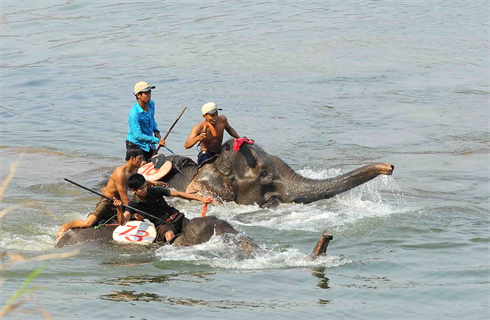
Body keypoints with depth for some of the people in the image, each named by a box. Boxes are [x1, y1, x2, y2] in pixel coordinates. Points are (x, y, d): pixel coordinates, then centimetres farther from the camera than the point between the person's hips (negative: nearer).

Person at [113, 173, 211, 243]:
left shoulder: (155, 191, 0)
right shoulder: (133, 204, -3)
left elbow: (179, 194, 5)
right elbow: (123, 222, -16)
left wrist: (201, 199, 3)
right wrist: (119, 209, -38)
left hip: (176, 217, 4)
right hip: (162, 224, -4)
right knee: (169, 235, -39)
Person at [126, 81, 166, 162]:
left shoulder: (151, 104, 0)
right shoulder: (134, 113, -26)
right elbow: (137, 135, -27)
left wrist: (156, 131, 3)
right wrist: (157, 140, -25)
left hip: (148, 145, 8)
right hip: (135, 144, -8)